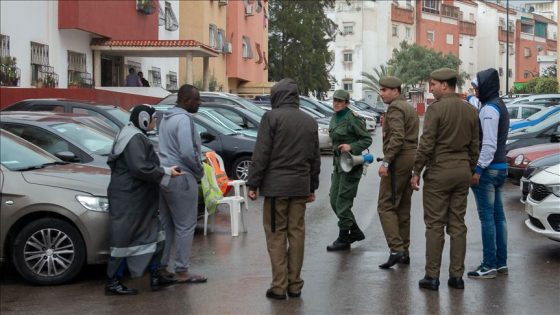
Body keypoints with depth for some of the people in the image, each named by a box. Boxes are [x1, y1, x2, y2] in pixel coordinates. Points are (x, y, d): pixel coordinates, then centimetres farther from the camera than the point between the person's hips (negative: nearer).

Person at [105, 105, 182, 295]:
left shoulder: (131, 135, 17)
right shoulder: (135, 138, -17)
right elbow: (140, 167, -27)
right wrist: (166, 172, -19)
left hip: (136, 198, 11)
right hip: (129, 198, -11)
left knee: (152, 235, 13)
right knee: (125, 237, -5)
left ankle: (155, 277, 17)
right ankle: (113, 283, 2)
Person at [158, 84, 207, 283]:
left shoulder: (166, 118, 16)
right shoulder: (183, 119, -15)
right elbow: (187, 153, -23)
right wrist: (199, 171, -7)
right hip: (181, 178, -10)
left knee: (166, 224, 15)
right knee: (185, 226, -3)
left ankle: (161, 266, 19)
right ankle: (181, 271, 0)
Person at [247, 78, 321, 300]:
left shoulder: (272, 117, -7)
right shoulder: (310, 122, 12)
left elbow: (261, 154, -11)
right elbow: (315, 158, 16)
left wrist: (253, 184, -6)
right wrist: (312, 187, 23)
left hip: (276, 185, -5)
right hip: (301, 186, 5)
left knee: (276, 235, 0)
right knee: (297, 233, 9)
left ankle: (279, 286, 0)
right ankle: (295, 285, 12)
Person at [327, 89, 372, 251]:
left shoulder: (352, 118, -13)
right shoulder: (334, 118, 11)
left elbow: (367, 139, -11)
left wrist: (351, 147, -24)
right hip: (338, 163, 9)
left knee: (343, 201, -6)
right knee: (334, 200, 9)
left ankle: (343, 239, 6)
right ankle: (355, 232, 23)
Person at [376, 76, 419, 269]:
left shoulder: (395, 108, -11)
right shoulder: (410, 108, 20)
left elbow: (397, 137, -23)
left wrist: (386, 162, -24)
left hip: (398, 160, -10)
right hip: (412, 159, 10)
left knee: (386, 206, -8)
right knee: (403, 207, 13)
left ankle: (396, 249, -16)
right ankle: (404, 252, 17)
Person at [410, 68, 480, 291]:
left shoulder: (436, 108, -11)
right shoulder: (470, 110, 8)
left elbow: (426, 144, -14)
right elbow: (474, 146, 11)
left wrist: (416, 172, -7)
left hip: (439, 172, -6)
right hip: (462, 172, 6)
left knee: (435, 225, -1)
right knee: (458, 224, 9)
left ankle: (432, 276, 1)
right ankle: (457, 276, 12)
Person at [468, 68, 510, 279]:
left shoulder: (489, 109, -15)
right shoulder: (499, 106, 16)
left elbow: (489, 144, -21)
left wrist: (479, 168, -20)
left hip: (488, 169, -10)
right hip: (500, 167, 10)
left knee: (487, 217, -6)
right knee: (498, 216, 12)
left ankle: (489, 265, -3)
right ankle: (501, 262, 18)